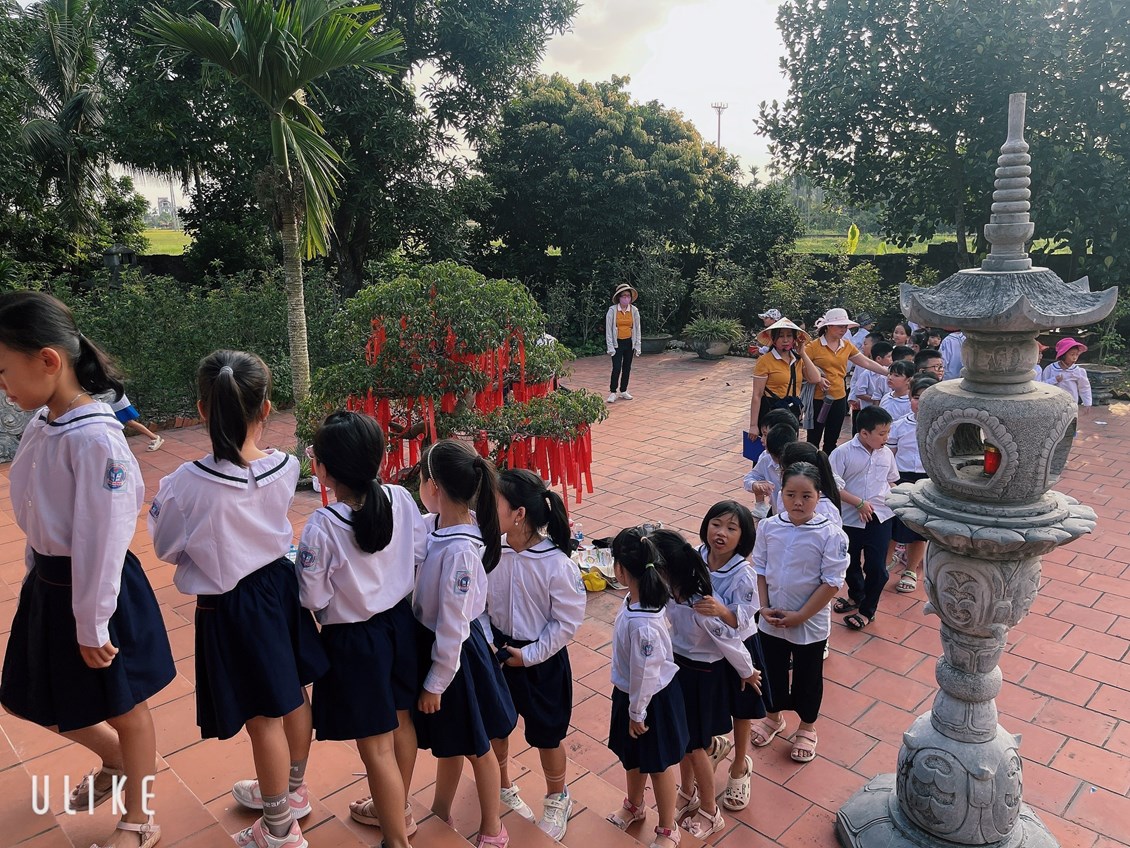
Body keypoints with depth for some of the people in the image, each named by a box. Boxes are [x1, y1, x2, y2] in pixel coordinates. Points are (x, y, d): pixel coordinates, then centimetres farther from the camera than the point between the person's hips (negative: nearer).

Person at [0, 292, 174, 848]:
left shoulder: (95, 439, -26)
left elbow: (102, 540, -23)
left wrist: (91, 626, -17)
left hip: (95, 590, -9)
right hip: (47, 583, 9)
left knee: (125, 708, 12)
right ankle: (116, 760, 48)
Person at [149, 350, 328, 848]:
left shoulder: (189, 484, -26)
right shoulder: (285, 468, -15)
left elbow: (167, 548, -8)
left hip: (231, 607, -5)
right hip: (280, 584, 5)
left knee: (264, 718, 11)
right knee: (294, 696, 22)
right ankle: (292, 790, 47)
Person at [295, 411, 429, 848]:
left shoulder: (322, 527, -27)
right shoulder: (401, 498, -13)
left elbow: (312, 599, -16)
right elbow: (419, 556, -1)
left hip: (354, 640, -6)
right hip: (400, 621, 6)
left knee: (377, 746, 11)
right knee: (401, 720, 25)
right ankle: (396, 807, 49)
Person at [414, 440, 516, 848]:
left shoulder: (460, 550, -31)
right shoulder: (433, 525, -9)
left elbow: (453, 625, -24)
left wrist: (435, 683, -15)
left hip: (454, 654, -7)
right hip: (426, 641, 7)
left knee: (475, 747, 17)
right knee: (447, 743, 28)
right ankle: (440, 814, 50)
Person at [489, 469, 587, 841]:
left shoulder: (557, 564, -26)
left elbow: (567, 621, -17)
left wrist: (529, 654, -15)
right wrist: (487, 641, -12)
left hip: (541, 660, -4)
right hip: (498, 651, 4)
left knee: (546, 735, 14)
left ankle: (557, 798, 43)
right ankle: (503, 785, 52)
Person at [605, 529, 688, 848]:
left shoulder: (641, 623, -38)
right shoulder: (644, 597, -12)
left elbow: (645, 672, -27)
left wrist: (637, 713, -13)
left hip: (651, 699, -8)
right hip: (630, 692, 8)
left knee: (657, 764, 16)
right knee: (632, 757, 29)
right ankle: (634, 805, 55)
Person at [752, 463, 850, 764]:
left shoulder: (830, 535, -19)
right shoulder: (768, 527, -9)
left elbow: (831, 583, -17)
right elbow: (759, 570, -1)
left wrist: (800, 616, -17)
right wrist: (764, 607, -10)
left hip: (810, 624, -3)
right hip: (771, 621, 3)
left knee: (808, 678, 17)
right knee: (772, 671, 20)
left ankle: (807, 727, 42)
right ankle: (773, 717, 47)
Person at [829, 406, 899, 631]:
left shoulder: (886, 454, 1)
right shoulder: (843, 453, -13)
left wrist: (889, 499, 0)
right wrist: (858, 503, -20)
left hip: (879, 517, 2)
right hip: (850, 518, -1)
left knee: (876, 567, -1)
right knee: (850, 562, 18)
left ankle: (867, 610, 18)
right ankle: (856, 596, 45)